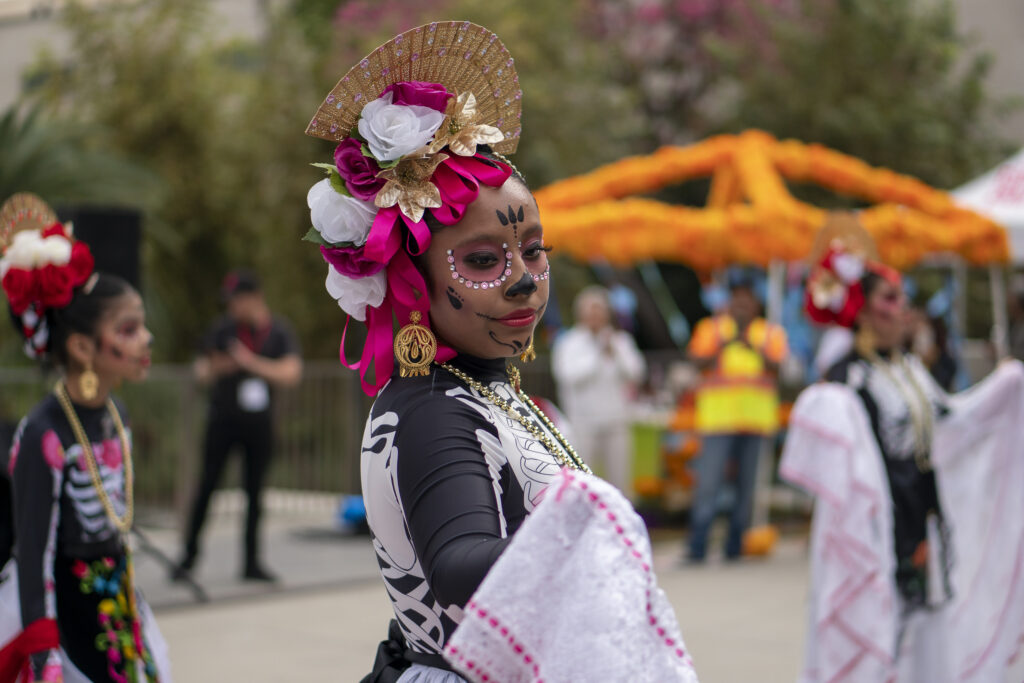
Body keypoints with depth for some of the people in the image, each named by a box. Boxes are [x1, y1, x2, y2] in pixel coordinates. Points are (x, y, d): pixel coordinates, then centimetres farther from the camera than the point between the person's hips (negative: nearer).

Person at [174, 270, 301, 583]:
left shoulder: (279, 331, -2)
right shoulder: (224, 328, -1)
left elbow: (291, 374, -12)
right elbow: (201, 371, 2)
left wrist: (252, 363, -22)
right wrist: (216, 368, -21)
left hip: (260, 422, 1)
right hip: (224, 419, -1)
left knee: (254, 492, 5)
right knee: (207, 485, -3)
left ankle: (251, 562, 11)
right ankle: (190, 554, 6)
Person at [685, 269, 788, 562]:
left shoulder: (770, 332, 14)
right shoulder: (712, 327, 11)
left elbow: (776, 367, -1)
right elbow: (699, 361, -2)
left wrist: (752, 346, -15)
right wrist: (727, 343, -15)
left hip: (756, 415, 2)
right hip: (719, 414, -2)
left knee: (747, 483, 1)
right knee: (708, 482, -11)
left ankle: (734, 546, 8)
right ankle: (697, 548, -9)